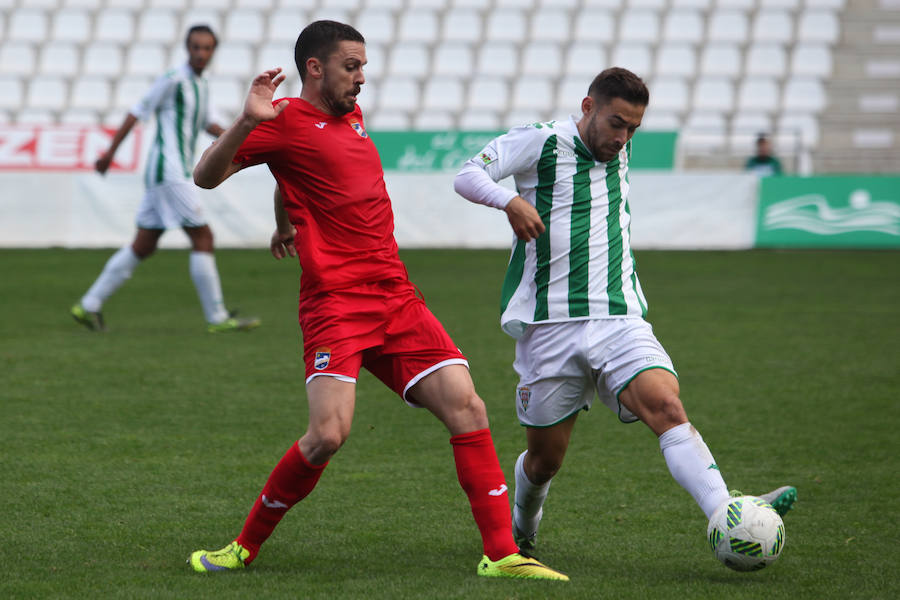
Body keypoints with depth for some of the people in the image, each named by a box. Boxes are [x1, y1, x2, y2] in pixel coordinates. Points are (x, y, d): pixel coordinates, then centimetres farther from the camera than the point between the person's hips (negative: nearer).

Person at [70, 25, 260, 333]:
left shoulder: (201, 86, 17)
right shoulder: (174, 80, -10)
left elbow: (208, 124, 22)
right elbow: (137, 113, -9)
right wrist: (110, 153, -10)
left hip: (177, 174, 10)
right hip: (170, 172, -10)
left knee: (143, 246, 10)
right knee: (203, 238, -9)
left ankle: (89, 305, 13)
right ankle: (217, 317, -5)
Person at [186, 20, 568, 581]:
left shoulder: (352, 115, 21)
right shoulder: (289, 119, -2)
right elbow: (206, 176, -10)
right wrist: (247, 122, -24)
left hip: (397, 298, 8)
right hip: (336, 300, -8)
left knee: (467, 408, -5)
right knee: (329, 433, -20)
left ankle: (501, 555, -5)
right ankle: (245, 548, 0)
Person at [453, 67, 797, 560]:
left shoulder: (619, 153, 14)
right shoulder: (541, 142, -2)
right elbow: (467, 176, -10)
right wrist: (509, 201, -29)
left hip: (619, 323, 3)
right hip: (549, 330, -3)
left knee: (667, 409, -22)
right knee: (545, 459, 6)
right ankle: (521, 532, 37)